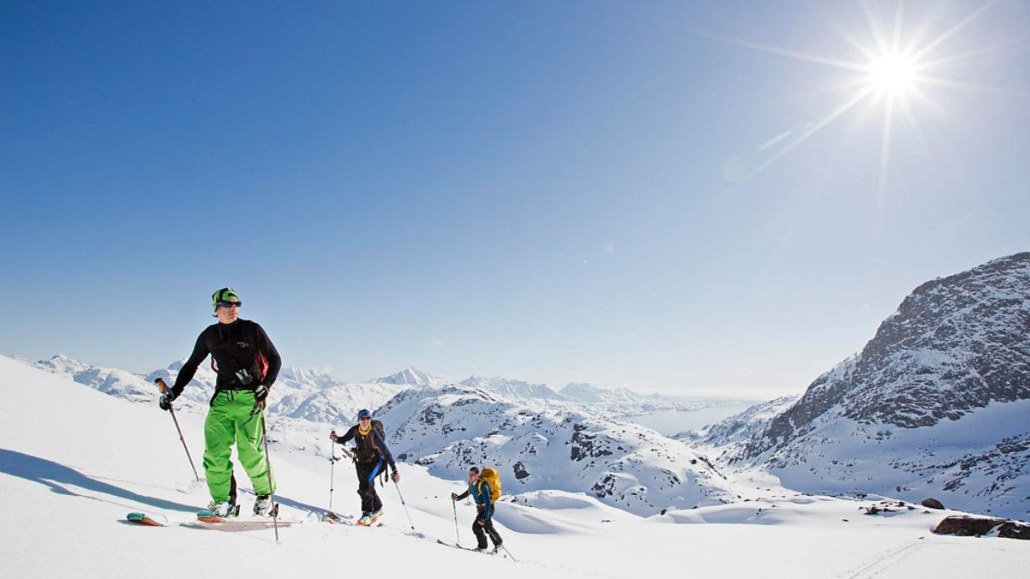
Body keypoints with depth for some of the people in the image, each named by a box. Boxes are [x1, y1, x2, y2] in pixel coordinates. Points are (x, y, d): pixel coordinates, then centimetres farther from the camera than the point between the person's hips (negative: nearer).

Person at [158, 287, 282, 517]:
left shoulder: (252, 330, -2)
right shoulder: (209, 336, 9)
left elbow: (275, 360, 0)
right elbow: (191, 366, 20)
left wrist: (265, 386, -14)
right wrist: (173, 392, 11)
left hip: (250, 398, -4)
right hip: (222, 399, 4)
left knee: (249, 452, -9)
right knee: (215, 452, -8)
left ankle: (265, 494, 12)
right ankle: (223, 501, 4)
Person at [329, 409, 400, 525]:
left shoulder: (374, 434, -28)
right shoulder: (355, 430, -15)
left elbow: (386, 452, -26)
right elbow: (344, 440, 2)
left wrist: (394, 470, -29)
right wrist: (336, 438, -22)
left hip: (376, 460, -5)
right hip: (362, 461, 5)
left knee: (365, 483, -23)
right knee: (368, 486, 9)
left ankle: (367, 514, -12)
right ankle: (377, 508, 35)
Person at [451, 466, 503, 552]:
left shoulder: (483, 485, -33)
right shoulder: (471, 482, -9)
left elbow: (488, 503, -35)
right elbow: (469, 492, 14)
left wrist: (484, 517, -39)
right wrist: (458, 497, 3)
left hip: (488, 508, -9)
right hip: (480, 507, 9)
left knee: (476, 526, -15)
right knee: (487, 527, 20)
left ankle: (482, 546, 4)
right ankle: (498, 543, 39)